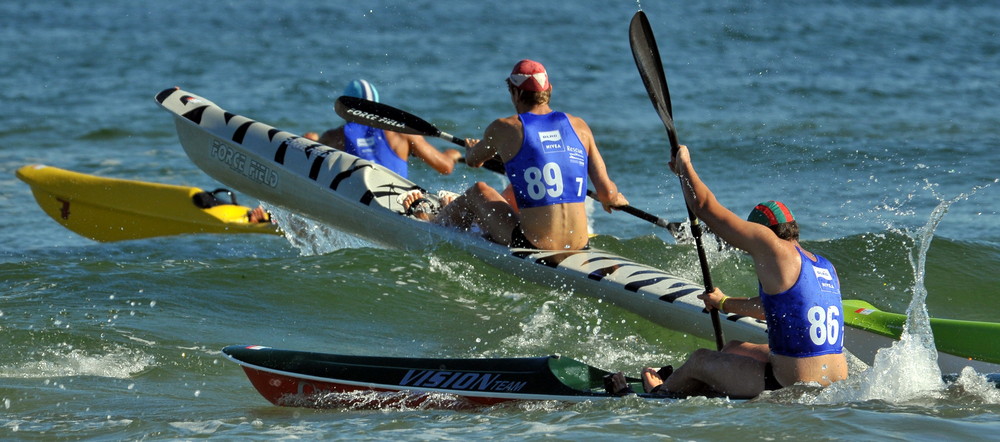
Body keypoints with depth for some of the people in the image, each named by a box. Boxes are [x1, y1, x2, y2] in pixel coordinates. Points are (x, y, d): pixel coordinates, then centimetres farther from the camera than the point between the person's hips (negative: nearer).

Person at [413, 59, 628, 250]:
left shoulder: (504, 129, -4)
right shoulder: (578, 126, 4)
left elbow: (472, 160, 18)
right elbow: (607, 192, 1)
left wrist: (476, 148, 43)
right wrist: (614, 200, 26)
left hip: (532, 248, -5)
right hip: (579, 248, 5)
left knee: (478, 192, 22)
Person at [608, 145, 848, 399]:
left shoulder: (773, 247, -11)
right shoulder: (826, 268, 12)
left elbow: (705, 207, -4)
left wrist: (685, 166, 14)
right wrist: (725, 304, 46)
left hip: (792, 387, -8)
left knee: (700, 360, 17)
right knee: (735, 349, 30)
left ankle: (657, 394, 45)